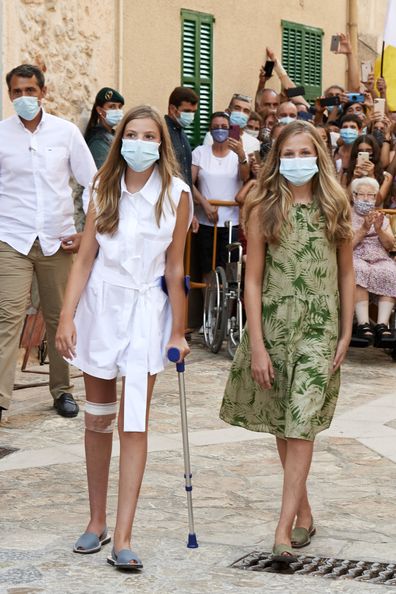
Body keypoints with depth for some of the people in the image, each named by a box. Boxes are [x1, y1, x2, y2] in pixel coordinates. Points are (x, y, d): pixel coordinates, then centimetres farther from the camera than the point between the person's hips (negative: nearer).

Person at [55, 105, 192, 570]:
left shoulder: (176, 195, -3)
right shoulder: (104, 190, 3)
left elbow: (174, 269, -1)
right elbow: (85, 257, 1)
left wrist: (177, 331, 0)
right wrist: (66, 316, -6)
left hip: (145, 310, -2)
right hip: (100, 304, 3)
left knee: (134, 424, -6)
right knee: (98, 419, 10)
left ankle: (123, 538, -7)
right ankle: (96, 521, 22)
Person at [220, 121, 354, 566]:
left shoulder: (335, 207, 3)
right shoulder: (264, 209, 0)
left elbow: (346, 274, 8)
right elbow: (253, 280, -2)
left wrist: (346, 335, 2)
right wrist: (256, 345, -7)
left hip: (320, 329, -1)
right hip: (275, 324, 1)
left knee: (301, 427, -9)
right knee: (284, 426, 10)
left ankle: (284, 531, -11)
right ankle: (303, 512, 26)